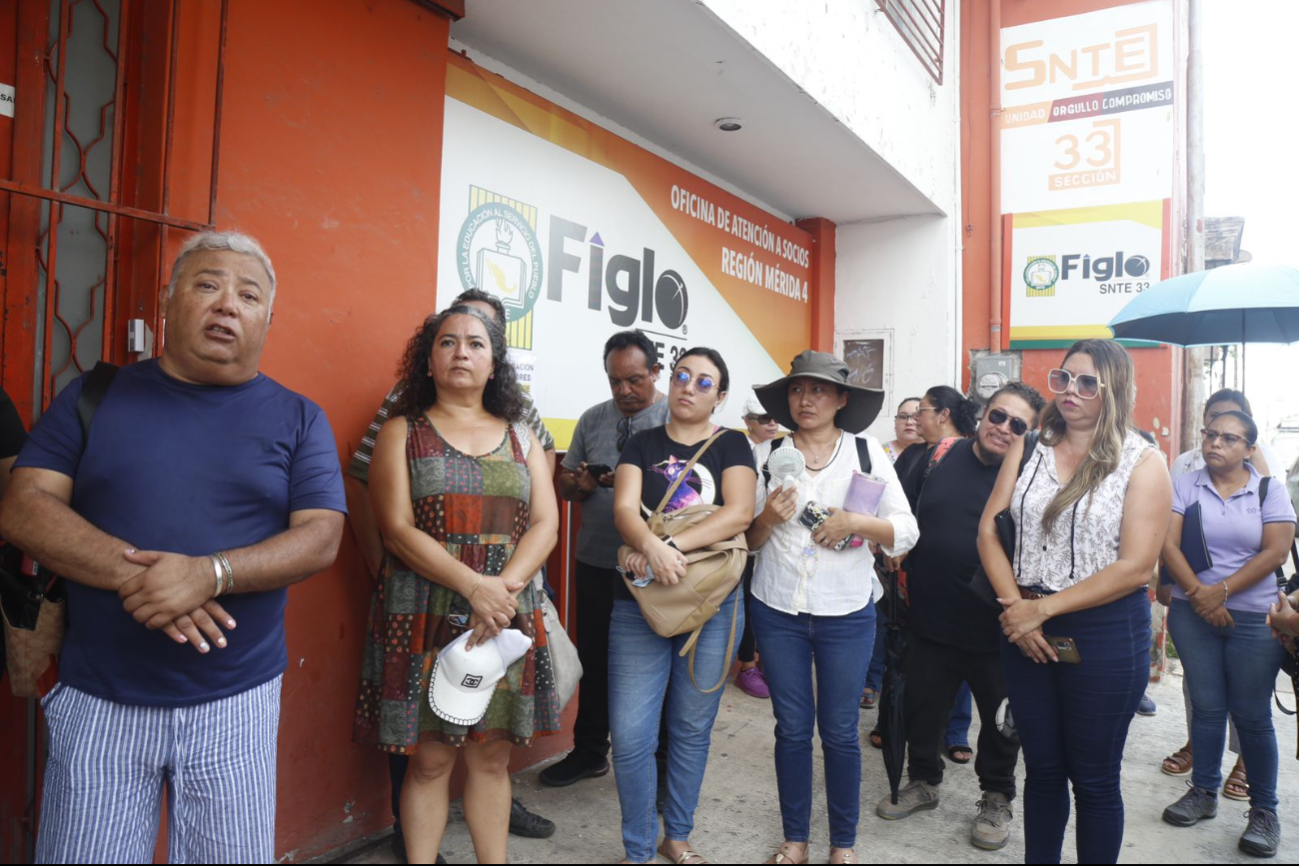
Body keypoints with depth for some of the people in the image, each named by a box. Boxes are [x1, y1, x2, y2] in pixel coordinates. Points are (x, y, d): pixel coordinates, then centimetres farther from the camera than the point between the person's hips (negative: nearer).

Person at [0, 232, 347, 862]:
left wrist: (210, 574, -22)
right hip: (98, 701, 1)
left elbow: (321, 537, -6)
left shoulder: (297, 418, 2)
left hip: (236, 703, 0)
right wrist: (133, 572, -18)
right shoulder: (94, 397, 6)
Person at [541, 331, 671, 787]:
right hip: (596, 564, 5)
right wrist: (579, 485, -10)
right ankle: (589, 751, 35)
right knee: (595, 662, 16)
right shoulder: (593, 419, 9)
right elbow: (565, 483, 13)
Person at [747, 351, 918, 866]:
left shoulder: (868, 452, -1)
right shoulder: (766, 454, 1)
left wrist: (858, 523, -18)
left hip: (846, 614, -1)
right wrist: (767, 518, -17)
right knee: (792, 729, 12)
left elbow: (906, 532, -2)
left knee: (840, 732, 10)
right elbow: (746, 539, 3)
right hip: (778, 611, 1)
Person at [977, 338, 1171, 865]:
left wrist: (1044, 608, -16)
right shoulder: (1029, 450, 6)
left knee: (1093, 780, 11)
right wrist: (1014, 605, -11)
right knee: (1042, 768, 16)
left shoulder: (1143, 463, -6)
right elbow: (989, 530, 1)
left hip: (1105, 634, -3)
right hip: (1026, 630, 4)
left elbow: (1135, 567, -14)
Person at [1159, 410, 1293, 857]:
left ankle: (1264, 809, 17)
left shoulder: (1270, 490, 0)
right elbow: (1168, 544, -5)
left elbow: (1276, 552, -9)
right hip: (1192, 614, 1)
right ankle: (1203, 792, 23)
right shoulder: (1184, 486, 1)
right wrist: (1199, 594, -13)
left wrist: (1221, 592, -14)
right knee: (1207, 705, 8)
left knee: (1252, 714, 2)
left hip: (1253, 617, -1)